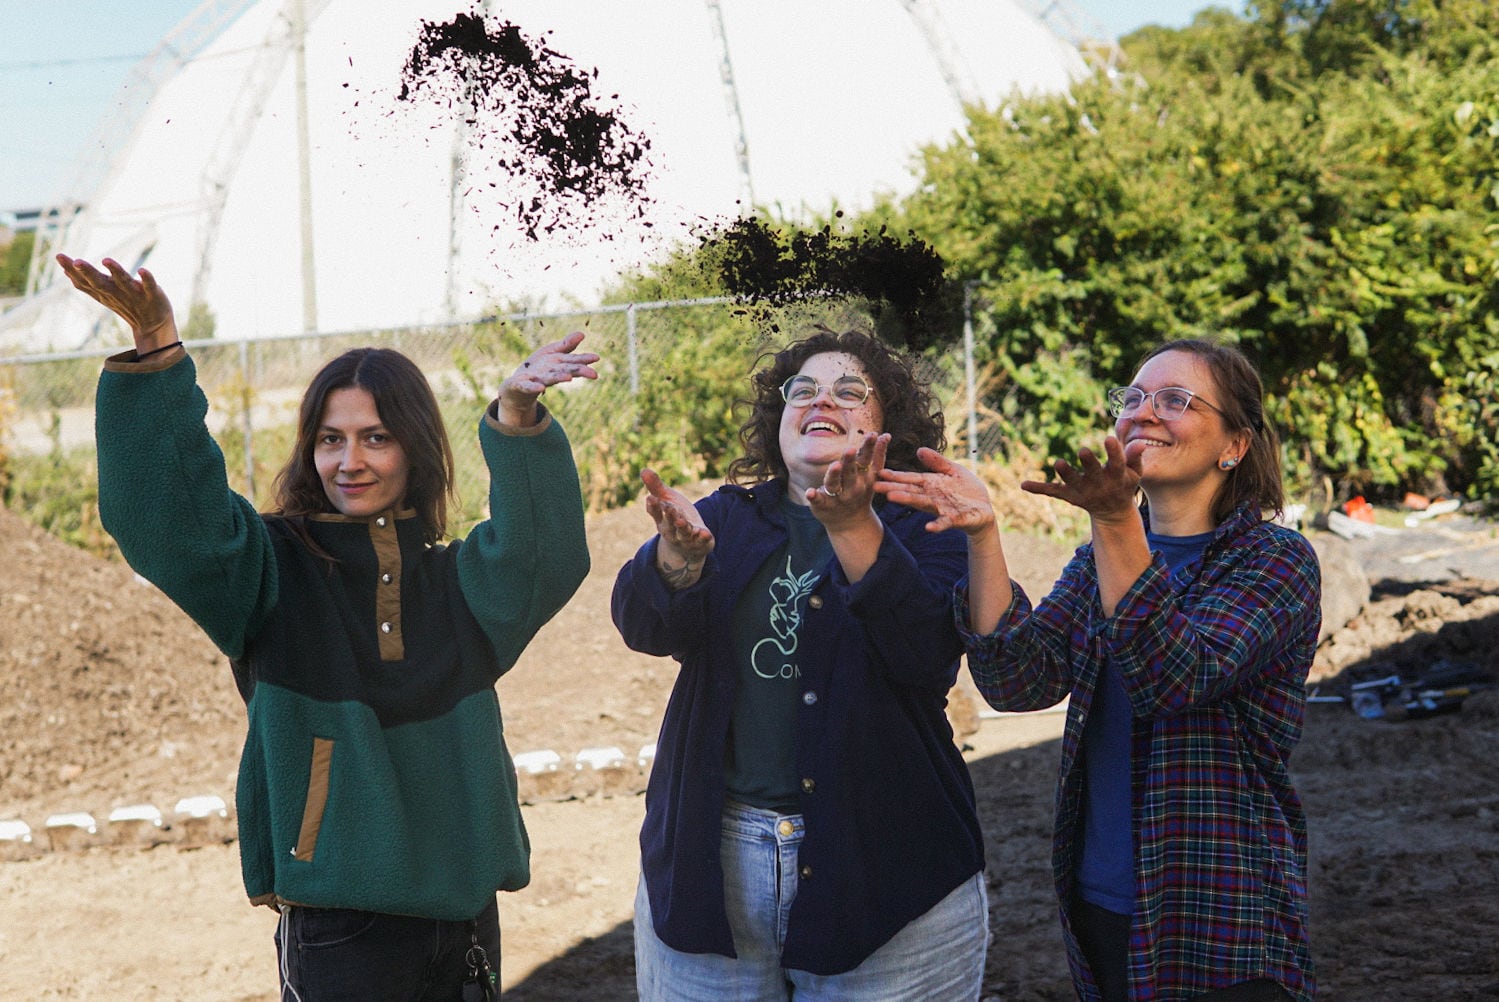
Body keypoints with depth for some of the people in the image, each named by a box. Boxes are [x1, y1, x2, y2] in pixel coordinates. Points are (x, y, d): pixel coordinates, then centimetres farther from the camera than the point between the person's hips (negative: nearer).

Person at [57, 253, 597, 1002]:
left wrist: (516, 420, -28)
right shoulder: (275, 569, 0)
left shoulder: (456, 582, 8)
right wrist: (157, 356, -29)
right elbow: (163, 518, -17)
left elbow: (543, 554, -12)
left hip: (462, 906, 4)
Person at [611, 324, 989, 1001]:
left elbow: (928, 652, -17)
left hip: (880, 874, -2)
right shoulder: (728, 515, 10)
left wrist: (853, 526, -29)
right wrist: (678, 552, -28)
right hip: (709, 861, 3)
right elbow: (643, 627, -6)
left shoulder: (924, 527, 2)